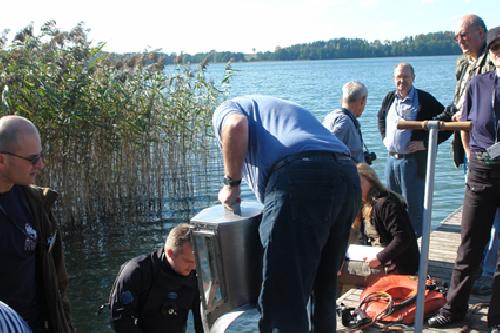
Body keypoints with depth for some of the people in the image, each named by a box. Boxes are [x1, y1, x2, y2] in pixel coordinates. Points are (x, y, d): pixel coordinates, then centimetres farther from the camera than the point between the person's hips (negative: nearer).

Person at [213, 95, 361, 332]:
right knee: (324, 288, 23)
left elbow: (236, 126, -6)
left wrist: (231, 183, 7)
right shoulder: (288, 109, 40)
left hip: (299, 179, -8)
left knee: (284, 298, -3)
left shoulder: (227, 109, 22)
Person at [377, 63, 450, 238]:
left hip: (414, 160, -6)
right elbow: (381, 117, 30)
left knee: (413, 205, 0)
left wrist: (426, 143, -14)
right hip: (392, 158, 6)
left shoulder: (424, 99, -10)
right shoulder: (389, 98, 8)